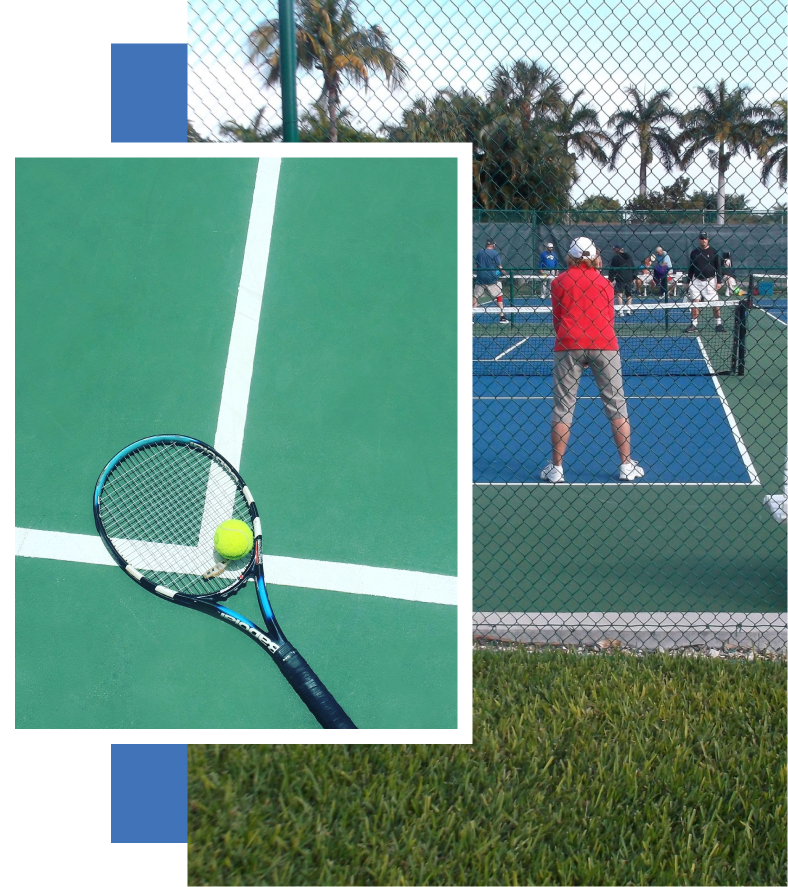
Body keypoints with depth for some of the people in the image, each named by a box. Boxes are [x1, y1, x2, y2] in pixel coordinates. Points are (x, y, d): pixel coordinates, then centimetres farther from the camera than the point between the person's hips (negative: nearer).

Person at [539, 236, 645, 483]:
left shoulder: (559, 282, 7)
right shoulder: (604, 281, 10)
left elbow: (557, 320, 10)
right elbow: (609, 318, 14)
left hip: (568, 345, -1)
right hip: (604, 344, 1)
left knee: (562, 407, 4)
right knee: (616, 405, 7)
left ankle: (556, 468, 5)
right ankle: (627, 465, 9)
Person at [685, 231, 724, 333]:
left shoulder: (713, 252, -1)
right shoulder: (694, 252, 7)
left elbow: (718, 267, 0)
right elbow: (691, 268, 13)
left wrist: (719, 281, -6)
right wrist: (688, 282, 10)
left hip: (710, 281, -2)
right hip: (697, 281, 2)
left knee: (715, 303, -2)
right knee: (695, 302, -2)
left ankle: (718, 324, 7)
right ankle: (693, 324, 2)